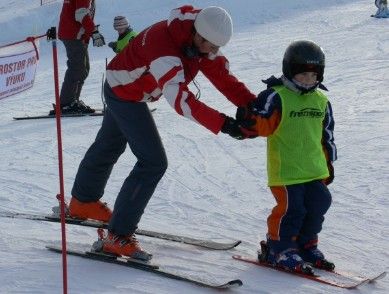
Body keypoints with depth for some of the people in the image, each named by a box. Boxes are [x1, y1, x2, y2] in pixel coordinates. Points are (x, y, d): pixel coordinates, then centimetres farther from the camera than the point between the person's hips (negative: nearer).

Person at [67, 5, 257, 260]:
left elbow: (221, 73, -17)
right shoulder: (164, 49, -42)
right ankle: (117, 237, -10)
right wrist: (224, 124, -55)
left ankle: (83, 202, 52)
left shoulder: (201, 37, -17)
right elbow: (181, 100, -49)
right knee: (154, 162, -14)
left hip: (124, 88, 9)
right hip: (125, 94, -9)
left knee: (110, 145, 28)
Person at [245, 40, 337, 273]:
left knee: (318, 205, 8)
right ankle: (279, 249, 9)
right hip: (286, 169, -6)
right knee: (290, 208, -9)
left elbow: (327, 135, 19)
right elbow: (263, 126, -14)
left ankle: (306, 245, 27)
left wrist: (329, 162, 20)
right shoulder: (277, 97, -9)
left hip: (315, 169, 6)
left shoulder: (321, 100, 11)